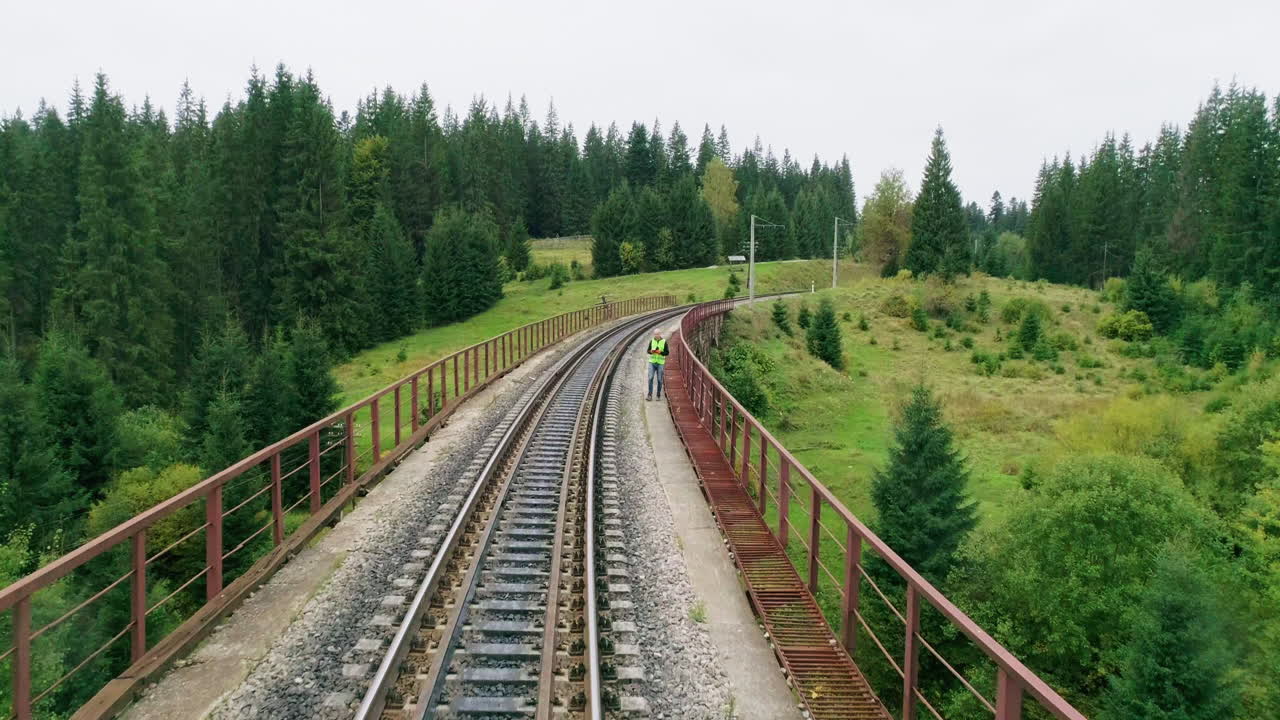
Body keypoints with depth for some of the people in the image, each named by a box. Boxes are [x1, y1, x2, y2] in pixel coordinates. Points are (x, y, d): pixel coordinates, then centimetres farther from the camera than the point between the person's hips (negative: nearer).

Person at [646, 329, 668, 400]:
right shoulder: (651, 341, 4)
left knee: (659, 379, 4)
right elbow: (648, 351, 9)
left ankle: (658, 395, 16)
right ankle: (650, 395, -6)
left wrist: (660, 352, -19)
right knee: (650, 378, -8)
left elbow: (667, 353, -2)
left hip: (660, 363, -1)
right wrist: (651, 351, -13)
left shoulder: (664, 342, -3)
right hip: (652, 362, 1)